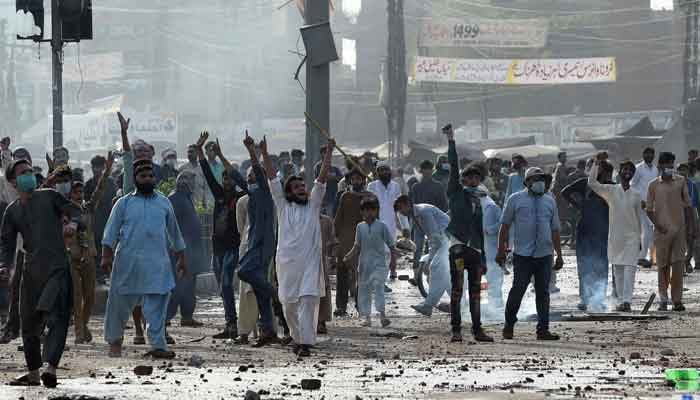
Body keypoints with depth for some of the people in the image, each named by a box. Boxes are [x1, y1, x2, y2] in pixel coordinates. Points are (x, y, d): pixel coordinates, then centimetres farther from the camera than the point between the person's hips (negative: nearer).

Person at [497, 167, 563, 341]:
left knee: (543, 292, 1)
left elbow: (555, 230, 17)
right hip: (522, 255, -3)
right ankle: (508, 326, 9)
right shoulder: (515, 199, 7)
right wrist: (501, 250, -1)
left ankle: (543, 330, 4)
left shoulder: (549, 201, 16)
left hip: (544, 255, 3)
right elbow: (505, 226, 6)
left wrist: (559, 255, 12)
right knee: (518, 290, -6)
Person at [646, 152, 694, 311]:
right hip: (662, 231, 0)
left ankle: (677, 300, -5)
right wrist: (658, 225, -8)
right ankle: (663, 300, 11)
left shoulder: (681, 181, 6)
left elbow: (688, 206, 9)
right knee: (663, 265, 3)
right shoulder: (653, 185, 3)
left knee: (678, 265, -7)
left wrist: (690, 228, 5)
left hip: (680, 229, 0)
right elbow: (649, 209, 6)